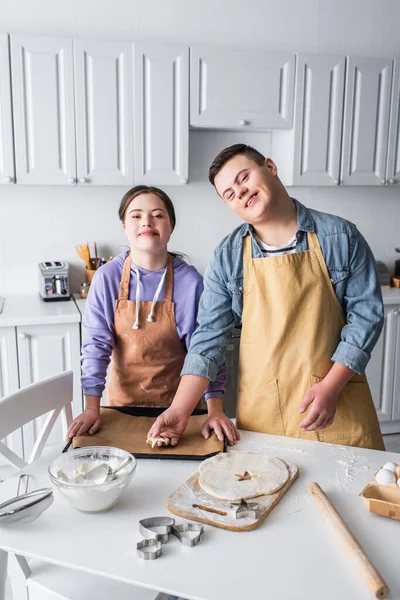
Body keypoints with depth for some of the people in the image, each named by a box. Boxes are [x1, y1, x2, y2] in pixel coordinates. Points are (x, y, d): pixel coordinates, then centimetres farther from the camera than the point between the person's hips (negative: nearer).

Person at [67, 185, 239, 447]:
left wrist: (215, 411, -19)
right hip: (124, 399, 1)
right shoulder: (108, 277, -14)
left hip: (179, 400, -1)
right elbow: (96, 344, -12)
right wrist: (92, 408, -15)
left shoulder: (191, 281, -17)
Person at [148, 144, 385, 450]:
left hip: (339, 405, 0)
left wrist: (331, 386, -13)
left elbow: (366, 312, -3)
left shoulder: (341, 236, -4)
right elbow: (210, 334, -2)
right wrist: (180, 410, -11)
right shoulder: (227, 256, -1)